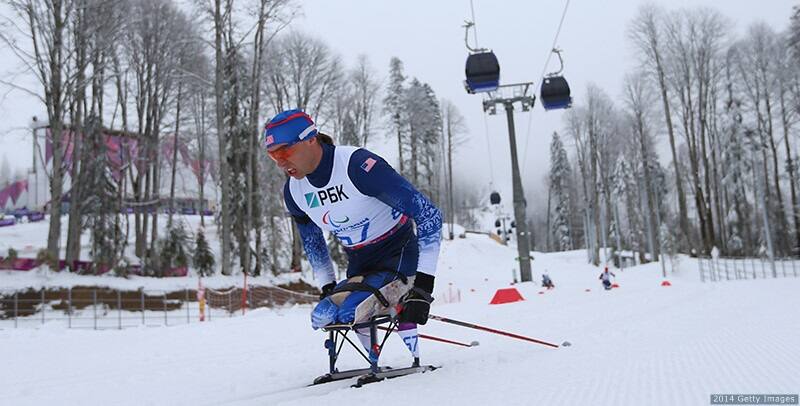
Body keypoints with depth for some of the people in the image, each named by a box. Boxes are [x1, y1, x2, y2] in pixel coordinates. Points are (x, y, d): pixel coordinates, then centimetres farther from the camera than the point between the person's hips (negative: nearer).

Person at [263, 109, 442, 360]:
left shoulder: (358, 165, -27)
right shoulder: (293, 192, -3)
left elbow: (428, 215, -25)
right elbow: (311, 242, 19)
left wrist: (423, 282, -27)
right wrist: (326, 288, 13)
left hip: (400, 255, -7)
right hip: (360, 266, 8)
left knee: (351, 310, -26)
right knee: (322, 316, -6)